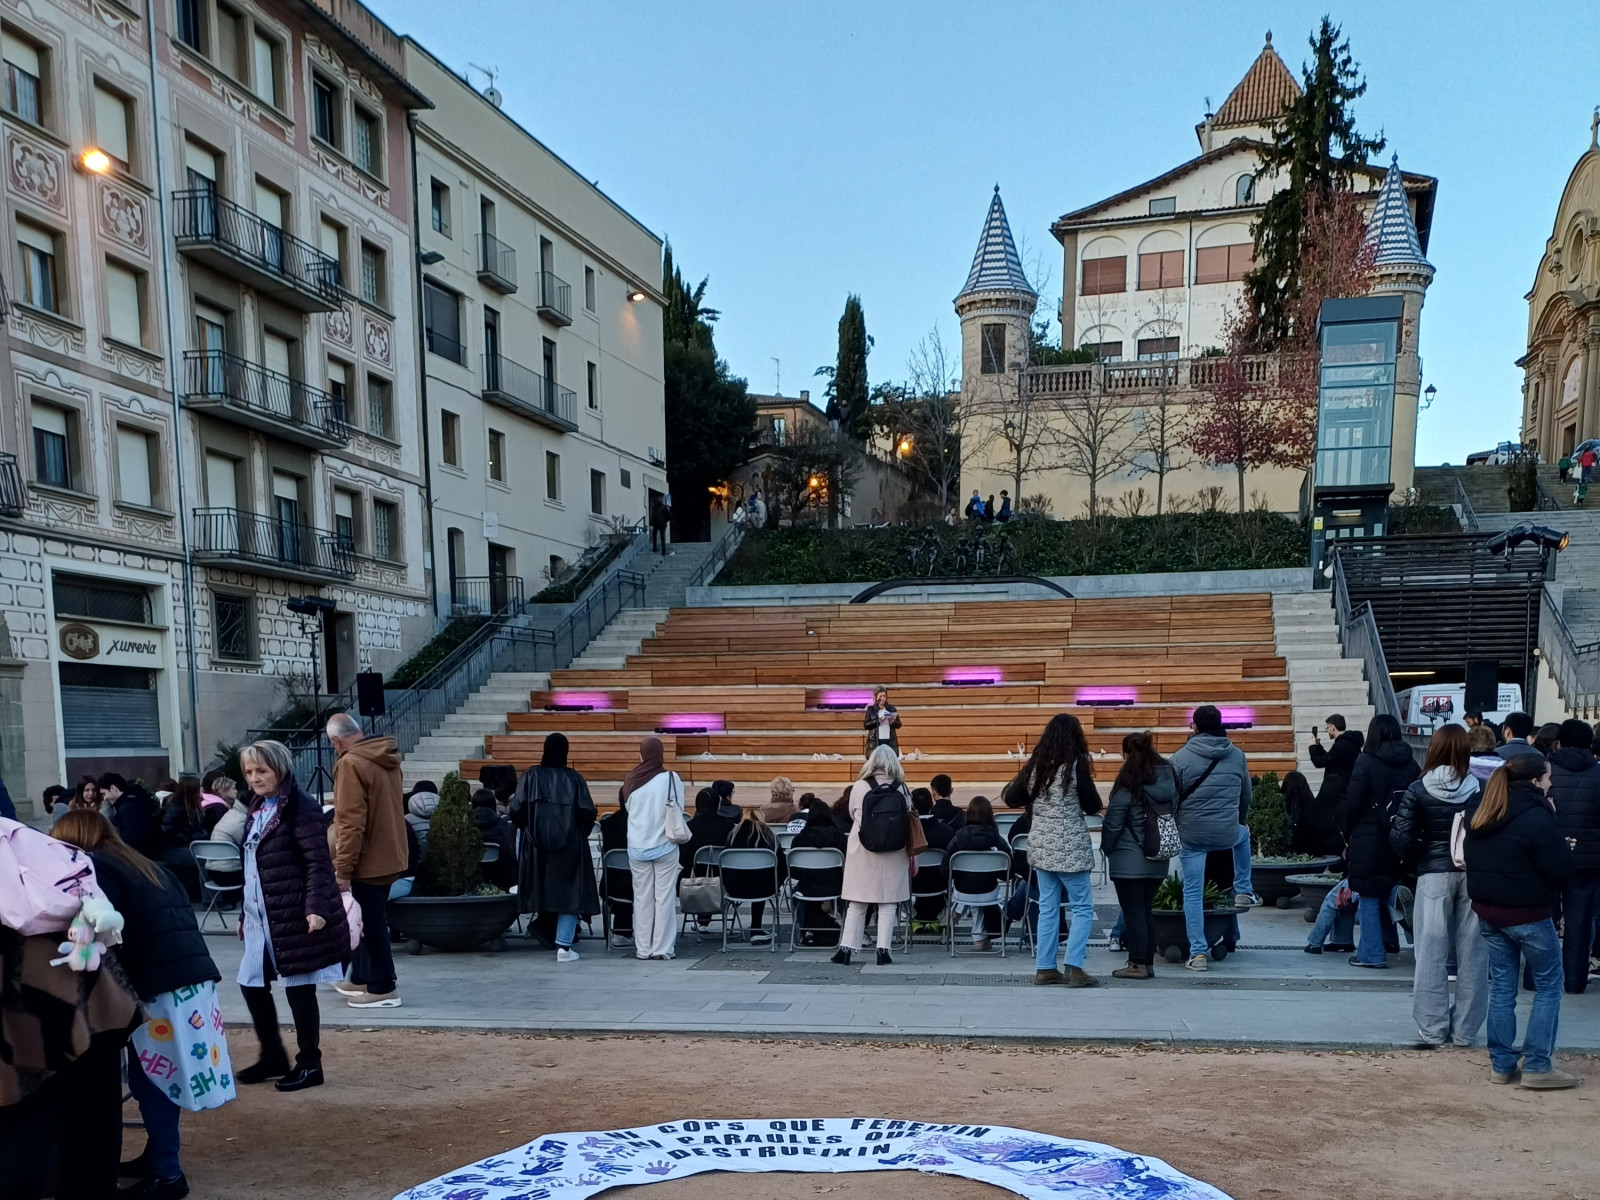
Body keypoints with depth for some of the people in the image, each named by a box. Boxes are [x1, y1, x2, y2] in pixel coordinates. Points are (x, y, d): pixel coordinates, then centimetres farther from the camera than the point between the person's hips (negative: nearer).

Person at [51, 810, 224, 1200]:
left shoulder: (93, 868, -1)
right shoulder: (146, 866, 24)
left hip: (160, 984, -8)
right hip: (195, 975, 8)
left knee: (150, 1077, 1)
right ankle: (158, 1155, 27)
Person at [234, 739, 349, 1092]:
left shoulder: (300, 806, -12)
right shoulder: (259, 807, 14)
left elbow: (318, 861, -18)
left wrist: (317, 907, -28)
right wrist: (246, 913, 21)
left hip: (295, 914, -9)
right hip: (262, 916, 9)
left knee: (299, 987, 0)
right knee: (252, 984, 13)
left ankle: (309, 1063, 13)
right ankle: (273, 1057, 29)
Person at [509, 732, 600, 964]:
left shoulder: (531, 775, -1)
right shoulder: (575, 778, -2)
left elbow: (516, 810, -7)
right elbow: (588, 813, -7)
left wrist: (528, 829, 13)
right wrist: (580, 835, 11)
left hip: (536, 846, 0)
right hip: (569, 846, 0)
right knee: (569, 892, 4)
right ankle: (563, 946, 0)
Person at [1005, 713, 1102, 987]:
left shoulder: (1035, 764, 3)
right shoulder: (1076, 764, -12)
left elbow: (1011, 798, 7)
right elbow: (1093, 806, -9)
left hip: (1040, 845, 6)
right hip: (1069, 847, -5)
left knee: (1048, 907, 11)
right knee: (1083, 907, 4)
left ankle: (1044, 967, 13)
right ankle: (1074, 968, -3)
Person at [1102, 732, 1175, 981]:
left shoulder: (1129, 783, -13)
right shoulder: (1168, 778, 5)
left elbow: (1113, 821, -11)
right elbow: (1175, 814, 9)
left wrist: (1107, 848, 4)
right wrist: (1165, 844, 16)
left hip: (1129, 859, -6)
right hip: (1158, 859, 6)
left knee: (1133, 912, 1)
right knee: (1146, 910, 15)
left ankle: (1138, 965, 3)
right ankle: (1148, 963, 18)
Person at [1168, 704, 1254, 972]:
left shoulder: (1180, 759, -7)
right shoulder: (1238, 756, 2)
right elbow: (1246, 797, 13)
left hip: (1191, 835, -2)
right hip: (1228, 834, 2)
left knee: (1192, 893, 7)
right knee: (1243, 835, 38)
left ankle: (1198, 952, 5)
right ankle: (1243, 891, 40)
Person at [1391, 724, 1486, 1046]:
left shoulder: (1417, 791, -7)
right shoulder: (1480, 788, -5)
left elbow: (1401, 838, -9)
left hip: (1434, 874, -1)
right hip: (1474, 874, 1)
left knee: (1432, 953, 6)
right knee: (1471, 953, 10)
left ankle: (1433, 1029, 10)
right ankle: (1464, 1030, 17)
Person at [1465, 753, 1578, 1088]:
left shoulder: (1481, 817, 7)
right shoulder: (1536, 818, -18)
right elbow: (1561, 869, -15)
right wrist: (1561, 846, 1)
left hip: (1488, 912, 7)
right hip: (1528, 915, -7)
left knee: (1501, 986, 12)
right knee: (1548, 986, 7)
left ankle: (1501, 1064, 15)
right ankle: (1536, 1066, 5)